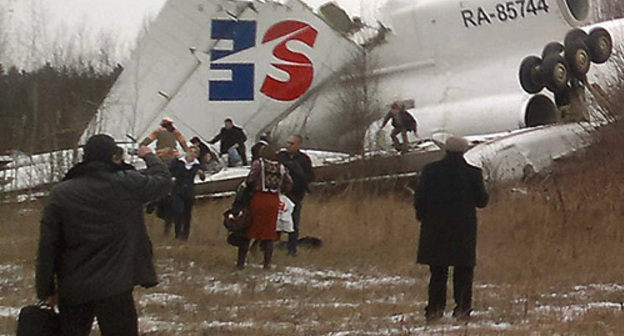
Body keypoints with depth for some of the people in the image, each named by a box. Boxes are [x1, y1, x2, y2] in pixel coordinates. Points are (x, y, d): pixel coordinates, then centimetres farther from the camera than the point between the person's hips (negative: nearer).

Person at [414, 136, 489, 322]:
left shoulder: (430, 171, -3)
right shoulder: (473, 173, -7)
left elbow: (420, 198, -3)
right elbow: (482, 201, -3)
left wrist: (422, 216, 12)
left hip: (435, 228, 2)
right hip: (464, 229, -1)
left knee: (438, 271, 11)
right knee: (463, 270, 7)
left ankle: (435, 308, 6)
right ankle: (462, 307, 0)